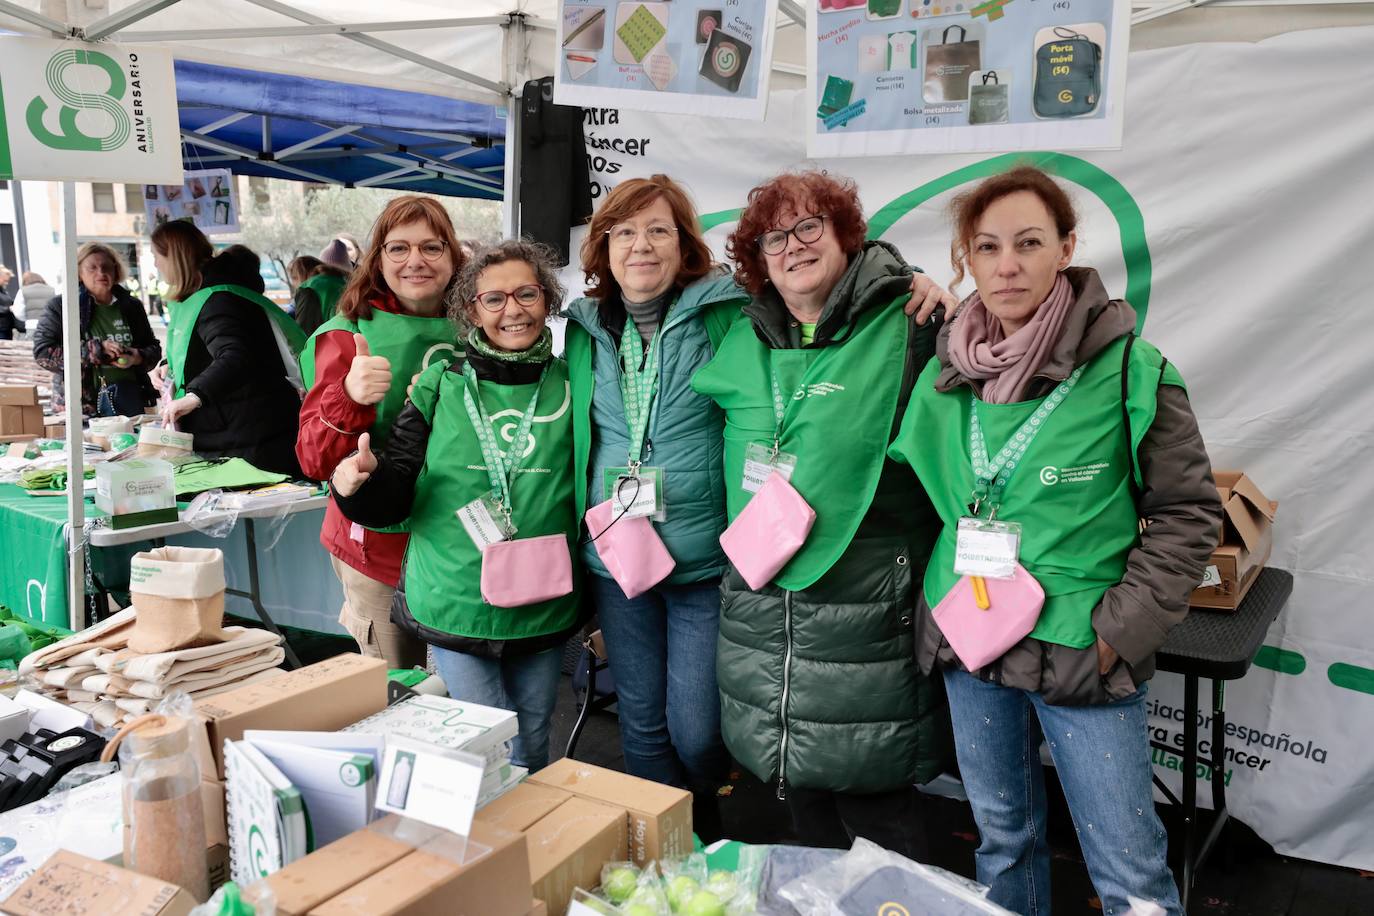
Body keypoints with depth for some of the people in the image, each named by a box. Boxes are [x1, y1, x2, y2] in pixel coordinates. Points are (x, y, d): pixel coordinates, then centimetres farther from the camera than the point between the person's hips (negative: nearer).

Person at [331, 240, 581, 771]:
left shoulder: (569, 388, 0)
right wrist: (360, 485, -25)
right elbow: (394, 496, -3)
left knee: (532, 749, 16)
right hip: (456, 603, -1)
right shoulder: (441, 385, -3)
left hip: (543, 608, 2)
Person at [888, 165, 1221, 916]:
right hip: (967, 645, 4)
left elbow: (1187, 513, -5)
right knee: (1002, 838, 21)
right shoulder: (945, 376, 2)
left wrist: (1119, 630, -11)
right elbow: (911, 490, 15)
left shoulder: (1130, 371, -10)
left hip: (1081, 654, -4)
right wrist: (939, 601, 6)